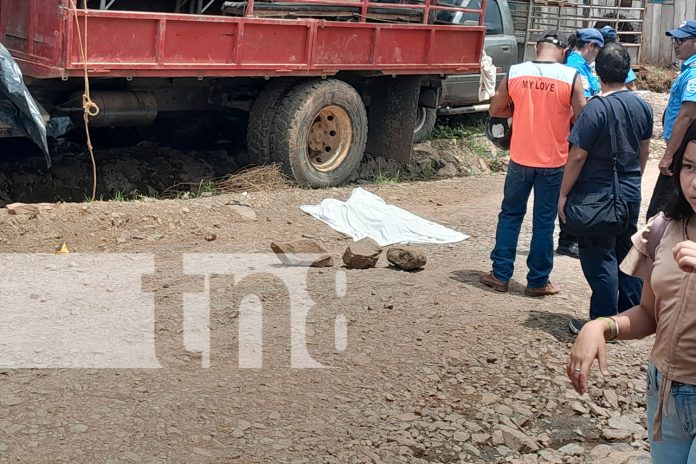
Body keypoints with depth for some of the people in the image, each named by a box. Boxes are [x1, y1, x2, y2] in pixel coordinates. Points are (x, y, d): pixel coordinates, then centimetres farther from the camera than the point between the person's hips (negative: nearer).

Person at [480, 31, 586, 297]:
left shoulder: (514, 73, -4)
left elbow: (495, 110, 6)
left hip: (520, 159, 2)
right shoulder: (571, 77, -10)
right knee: (544, 221, 8)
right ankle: (537, 282, 16)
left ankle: (501, 274, 19)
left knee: (510, 214, 16)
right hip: (553, 161, -2)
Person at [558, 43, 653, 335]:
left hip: (597, 197, -6)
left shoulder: (596, 108, -18)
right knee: (627, 255, 18)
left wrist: (563, 194, -9)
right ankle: (632, 315, 27)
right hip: (631, 195, 7)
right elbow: (644, 151, 12)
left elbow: (577, 157, -18)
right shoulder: (642, 107, 2)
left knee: (600, 261, 3)